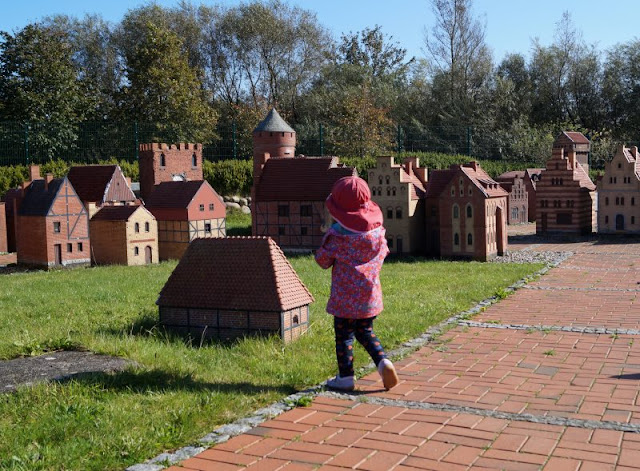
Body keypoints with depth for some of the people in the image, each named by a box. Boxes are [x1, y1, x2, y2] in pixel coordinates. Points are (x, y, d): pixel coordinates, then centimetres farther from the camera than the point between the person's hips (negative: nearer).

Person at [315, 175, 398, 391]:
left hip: (345, 296, -5)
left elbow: (322, 260, -6)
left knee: (344, 335, 7)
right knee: (366, 331, 20)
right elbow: (383, 252, 12)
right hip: (370, 293, 5)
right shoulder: (377, 230, -2)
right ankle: (383, 362, 3)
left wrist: (325, 242, 10)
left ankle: (345, 377, 12)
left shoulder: (337, 235, -14)